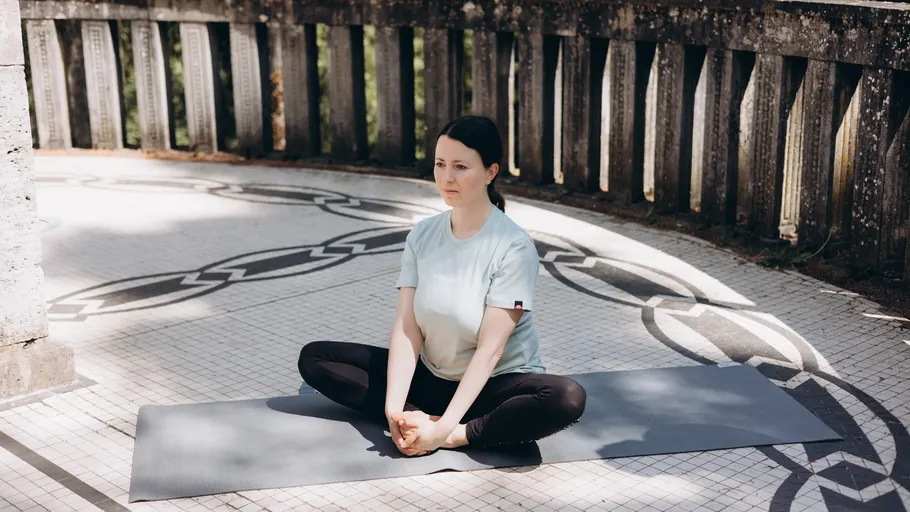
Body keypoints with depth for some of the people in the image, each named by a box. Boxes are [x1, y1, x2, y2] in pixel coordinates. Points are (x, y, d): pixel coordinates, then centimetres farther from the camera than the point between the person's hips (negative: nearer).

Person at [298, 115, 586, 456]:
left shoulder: (514, 246, -16)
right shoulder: (422, 236, -2)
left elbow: (490, 349, -21)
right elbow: (407, 327, -9)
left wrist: (445, 429, -27)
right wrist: (393, 408, -24)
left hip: (494, 384, -5)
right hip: (431, 377, 5)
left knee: (568, 399, -36)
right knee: (313, 357, -7)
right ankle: (420, 420, -20)